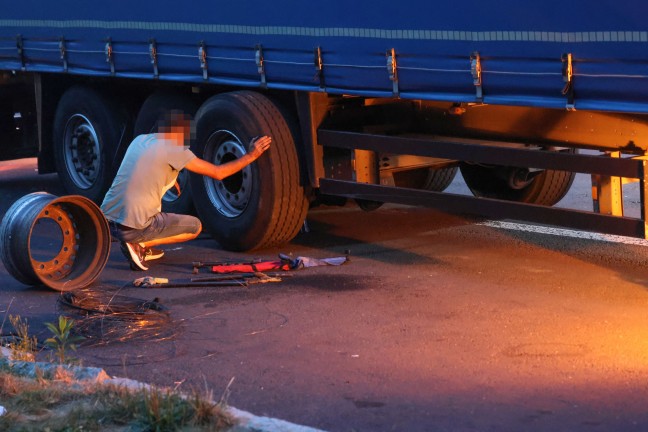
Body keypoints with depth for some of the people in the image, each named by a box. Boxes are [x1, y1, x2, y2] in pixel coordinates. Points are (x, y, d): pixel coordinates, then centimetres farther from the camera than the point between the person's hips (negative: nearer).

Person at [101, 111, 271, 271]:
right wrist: (250, 155, 8)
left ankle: (141, 246, 13)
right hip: (133, 228, -7)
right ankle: (139, 245, -3)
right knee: (195, 226, 13)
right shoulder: (174, 150, -6)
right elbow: (218, 173, -1)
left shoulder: (139, 140, 13)